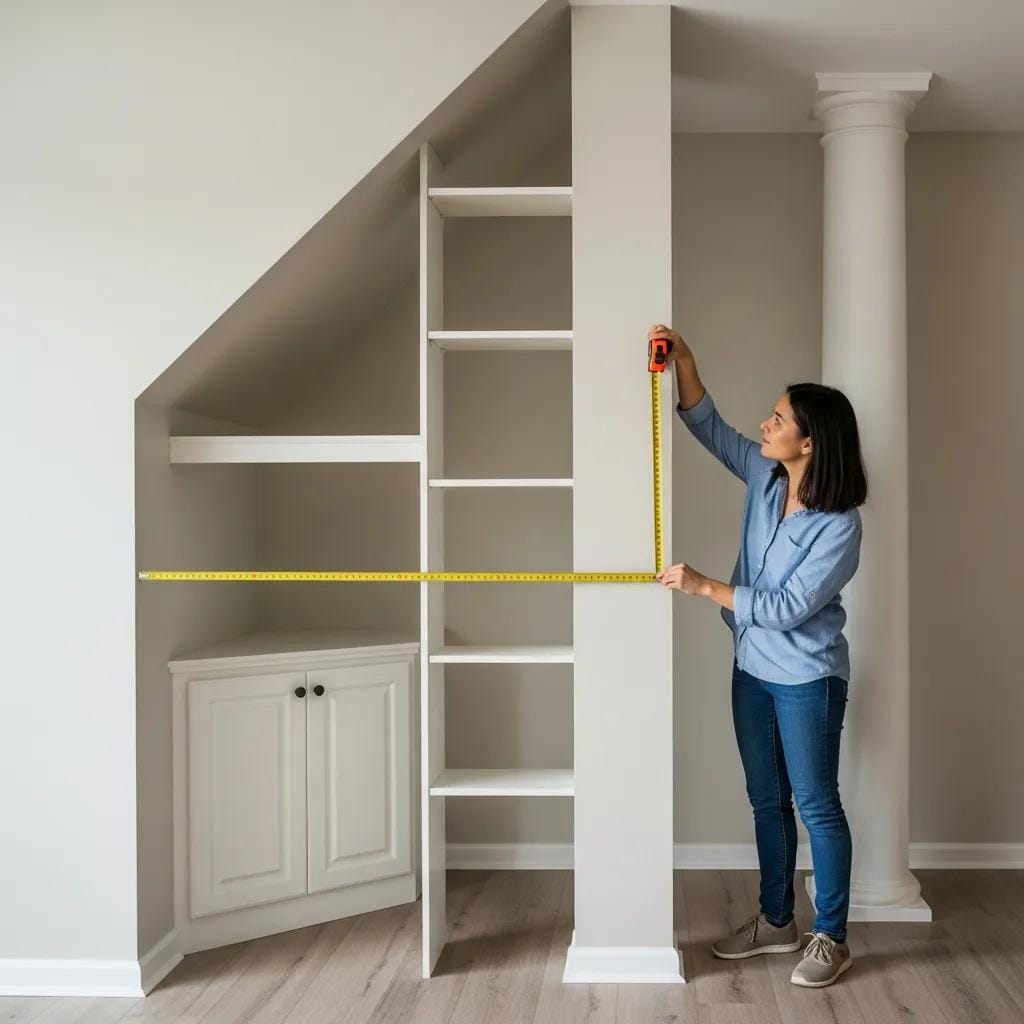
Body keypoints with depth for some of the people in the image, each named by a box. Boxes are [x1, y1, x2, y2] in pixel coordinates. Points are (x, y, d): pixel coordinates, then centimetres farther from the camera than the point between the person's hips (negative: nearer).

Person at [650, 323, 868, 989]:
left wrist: (704, 586, -22)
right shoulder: (765, 479, -2)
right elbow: (710, 428, 5)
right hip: (753, 667, 7)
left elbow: (787, 606, -23)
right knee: (767, 800, 16)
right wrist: (683, 361, -9)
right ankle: (777, 922, 31)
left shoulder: (839, 526, -22)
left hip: (806, 678, -7)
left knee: (817, 805, 4)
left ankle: (832, 939, 18)